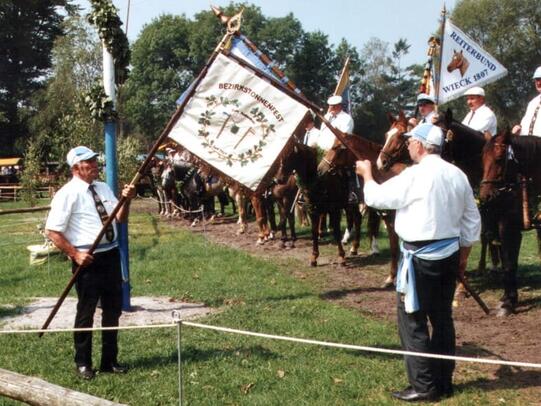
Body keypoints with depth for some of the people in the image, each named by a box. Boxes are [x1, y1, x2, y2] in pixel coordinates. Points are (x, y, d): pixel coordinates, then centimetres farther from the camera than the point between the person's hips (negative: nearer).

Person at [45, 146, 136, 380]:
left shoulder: (103, 188, 9)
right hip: (87, 260, -7)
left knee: (113, 310, 13)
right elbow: (52, 231, -13)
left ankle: (109, 361, 27)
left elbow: (120, 219, 12)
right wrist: (75, 254, -16)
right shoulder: (68, 194, -12)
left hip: (111, 255, 7)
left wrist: (126, 200, -7)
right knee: (86, 313, 4)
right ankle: (82, 363, 21)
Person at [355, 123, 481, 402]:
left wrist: (366, 173, 12)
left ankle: (424, 386, 5)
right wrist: (463, 257, 21)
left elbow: (376, 197, -7)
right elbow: (472, 221, 11)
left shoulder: (415, 175, -16)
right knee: (442, 318, 15)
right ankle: (443, 382, 24)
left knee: (412, 321, 2)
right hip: (449, 254, 8)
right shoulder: (457, 175, 7)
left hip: (421, 257, -8)